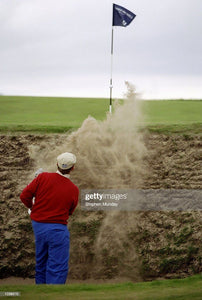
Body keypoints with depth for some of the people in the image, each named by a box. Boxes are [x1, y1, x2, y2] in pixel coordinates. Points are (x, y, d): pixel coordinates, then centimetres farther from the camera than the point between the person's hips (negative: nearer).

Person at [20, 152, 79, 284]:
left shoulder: (43, 177, -8)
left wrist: (32, 207, 15)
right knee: (58, 268, -1)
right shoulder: (74, 189, -10)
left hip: (38, 225, 5)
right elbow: (70, 211, 2)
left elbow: (24, 196, -5)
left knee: (41, 262, 21)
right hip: (58, 228, -5)